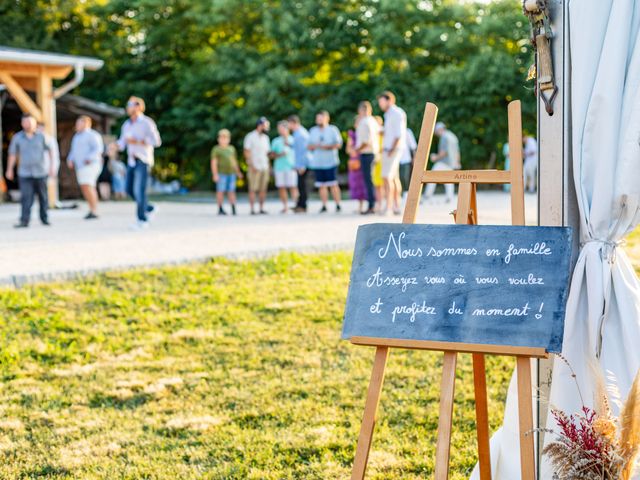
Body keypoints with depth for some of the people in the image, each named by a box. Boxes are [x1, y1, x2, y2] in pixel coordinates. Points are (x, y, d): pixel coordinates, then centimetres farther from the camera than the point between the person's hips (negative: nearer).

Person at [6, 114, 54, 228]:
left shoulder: (42, 136, -1)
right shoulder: (17, 137, 2)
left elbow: (51, 152, -3)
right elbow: (12, 154, 7)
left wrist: (52, 167, -12)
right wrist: (9, 170, 4)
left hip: (41, 172, 0)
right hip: (25, 173, 0)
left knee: (43, 197, 9)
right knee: (26, 197, -10)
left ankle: (44, 218, 23)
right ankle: (24, 221, -13)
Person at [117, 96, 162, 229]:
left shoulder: (147, 122, -11)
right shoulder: (126, 125, 11)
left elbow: (156, 141, -17)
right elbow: (122, 144, 13)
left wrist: (137, 141, -22)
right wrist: (116, 145, -11)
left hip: (143, 160, -7)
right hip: (131, 161, 7)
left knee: (139, 190, -12)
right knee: (130, 189, 6)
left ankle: (142, 220, -4)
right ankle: (149, 208, 25)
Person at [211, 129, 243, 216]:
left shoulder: (232, 148, 16)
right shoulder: (216, 149, -1)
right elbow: (214, 162, -6)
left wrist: (238, 172, 18)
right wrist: (215, 174, -13)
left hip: (231, 173, 4)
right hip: (221, 173, -4)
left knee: (231, 191, 3)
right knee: (220, 191, -1)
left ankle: (233, 209, 3)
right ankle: (220, 209, 5)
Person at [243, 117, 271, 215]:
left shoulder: (265, 137, 15)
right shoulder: (250, 136, -4)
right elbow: (247, 152, -7)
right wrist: (251, 166, -14)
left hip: (265, 167, 6)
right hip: (255, 167, -6)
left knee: (263, 189, 2)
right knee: (253, 189, -6)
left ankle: (262, 208, 6)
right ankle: (252, 209, -5)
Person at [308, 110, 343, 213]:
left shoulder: (333, 129, 5)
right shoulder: (312, 131, 17)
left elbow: (338, 144, -1)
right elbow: (309, 146, 15)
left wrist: (327, 147, -14)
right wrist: (315, 146, -7)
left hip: (330, 162, -4)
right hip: (317, 162, 4)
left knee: (333, 184, -8)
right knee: (322, 185, 1)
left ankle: (337, 205, -4)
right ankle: (324, 206, 3)